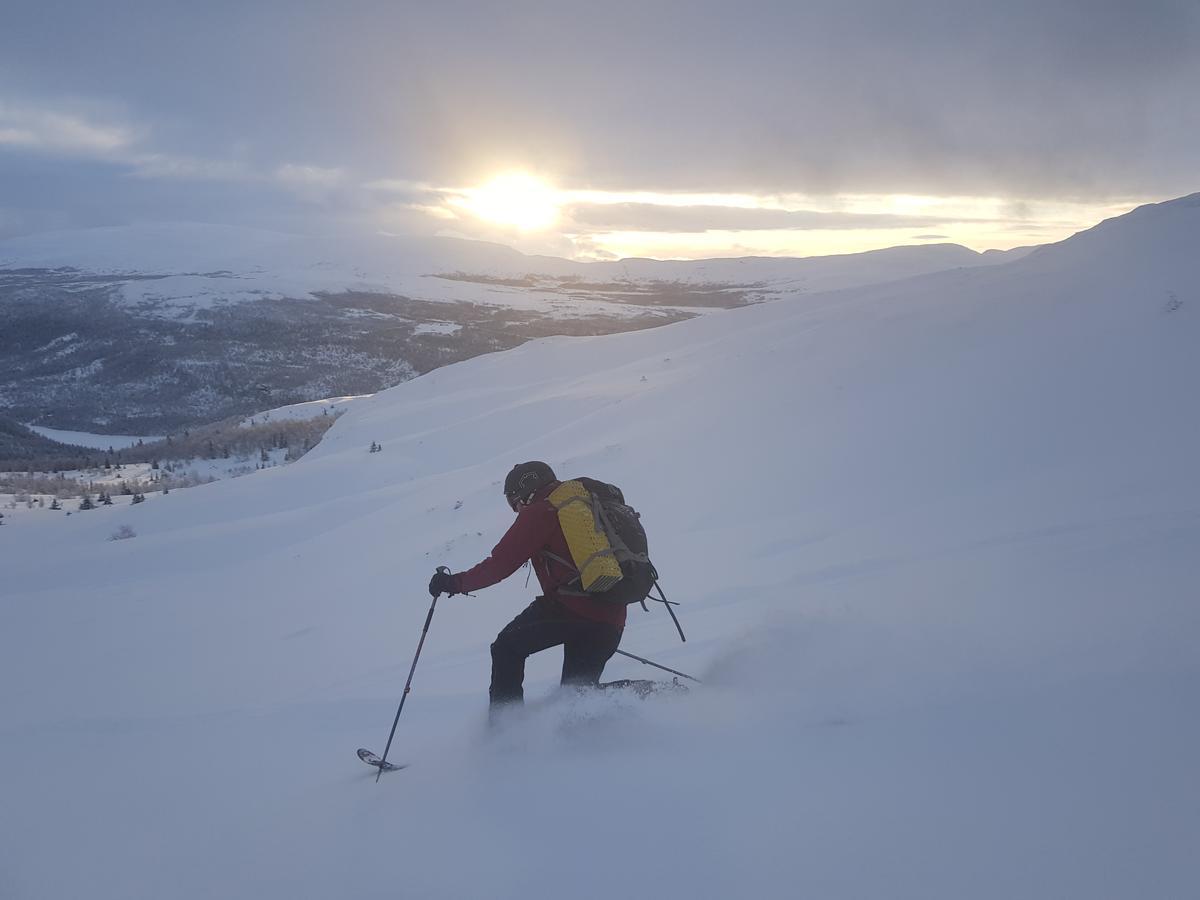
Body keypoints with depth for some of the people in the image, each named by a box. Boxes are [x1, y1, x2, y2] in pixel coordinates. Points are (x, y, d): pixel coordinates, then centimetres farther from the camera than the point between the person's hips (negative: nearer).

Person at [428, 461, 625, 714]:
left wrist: (455, 582, 5)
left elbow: (501, 563, -4)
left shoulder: (539, 513, 0)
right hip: (611, 622, 7)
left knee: (507, 648, 7)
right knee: (578, 691, 19)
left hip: (571, 608, -7)